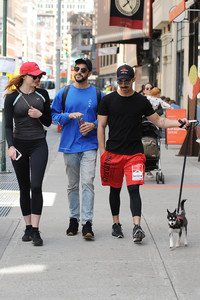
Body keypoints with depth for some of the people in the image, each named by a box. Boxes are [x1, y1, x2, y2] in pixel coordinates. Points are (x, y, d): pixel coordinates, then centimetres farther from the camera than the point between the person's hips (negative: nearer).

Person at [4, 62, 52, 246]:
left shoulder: (42, 94, 5)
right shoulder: (12, 97, -2)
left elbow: (48, 122, 11)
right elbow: (8, 125, -4)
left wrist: (40, 115, -10)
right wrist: (11, 146, -19)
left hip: (39, 145, 1)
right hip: (20, 145, 0)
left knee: (36, 186, -12)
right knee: (24, 188, 6)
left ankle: (35, 231, -10)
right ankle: (28, 227, 17)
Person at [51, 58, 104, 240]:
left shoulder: (97, 94, 4)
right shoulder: (64, 93, 6)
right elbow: (54, 116, 7)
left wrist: (93, 125, -9)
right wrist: (70, 116, -10)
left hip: (89, 145, -2)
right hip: (69, 145, 2)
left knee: (88, 182, -12)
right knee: (72, 185, 10)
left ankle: (87, 223, -12)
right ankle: (73, 219, 21)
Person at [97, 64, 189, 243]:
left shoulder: (141, 101, 5)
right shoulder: (108, 100, 2)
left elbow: (158, 121, 12)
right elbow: (101, 126, 3)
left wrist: (179, 123, -4)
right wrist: (102, 152, -3)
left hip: (134, 153, -1)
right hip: (113, 153, 1)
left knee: (134, 189, -12)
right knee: (115, 189, 10)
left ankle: (137, 226, -19)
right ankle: (116, 224, 25)